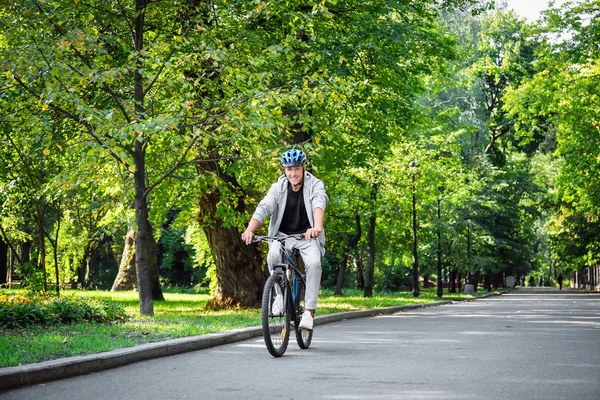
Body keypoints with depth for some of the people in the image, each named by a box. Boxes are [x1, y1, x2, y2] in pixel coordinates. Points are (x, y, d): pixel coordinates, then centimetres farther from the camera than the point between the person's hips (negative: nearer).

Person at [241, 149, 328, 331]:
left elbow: (319, 205, -28)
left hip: (307, 236, -1)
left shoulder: (315, 185, -7)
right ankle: (281, 293, -7)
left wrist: (317, 227, -49)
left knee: (314, 263, -30)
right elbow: (263, 208, -17)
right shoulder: (278, 187, -2)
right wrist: (250, 229, -35)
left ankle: (309, 311, -23)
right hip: (282, 235, 1)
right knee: (273, 256, -31)